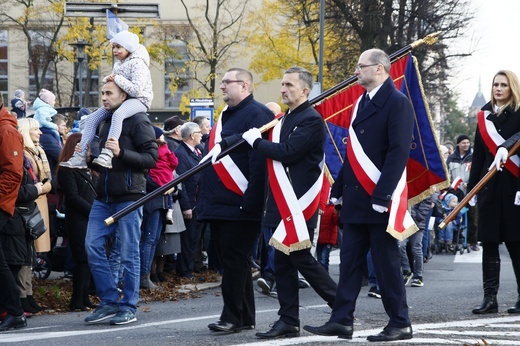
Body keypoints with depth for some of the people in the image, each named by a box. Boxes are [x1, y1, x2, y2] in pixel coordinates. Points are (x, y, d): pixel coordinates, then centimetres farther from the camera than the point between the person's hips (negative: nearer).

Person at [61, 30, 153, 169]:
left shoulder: (137, 64, -12)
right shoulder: (118, 65, 15)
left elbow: (136, 89, -23)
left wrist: (117, 79, -17)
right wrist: (108, 79, 4)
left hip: (139, 100, -9)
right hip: (120, 100, 9)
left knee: (117, 115, -40)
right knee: (92, 118, -4)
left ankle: (107, 154, -51)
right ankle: (81, 156, -8)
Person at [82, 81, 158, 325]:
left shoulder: (138, 120, -6)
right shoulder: (105, 121, 17)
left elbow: (151, 158, -13)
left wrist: (121, 153, -23)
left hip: (129, 196, -7)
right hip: (103, 196, 7)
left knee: (128, 254, -2)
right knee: (93, 246, 0)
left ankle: (129, 307, 7)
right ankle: (109, 301, 9)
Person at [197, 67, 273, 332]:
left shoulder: (256, 114, -10)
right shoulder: (226, 115, 21)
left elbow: (259, 160, -18)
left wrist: (251, 201, -23)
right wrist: (203, 198, 21)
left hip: (239, 207, -10)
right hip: (219, 205, 10)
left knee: (234, 261, -7)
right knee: (231, 262, 11)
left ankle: (233, 317, -2)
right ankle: (244, 317, 17)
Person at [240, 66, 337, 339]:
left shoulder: (311, 120, -12)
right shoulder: (284, 120, 17)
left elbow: (288, 152, -21)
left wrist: (256, 141, -10)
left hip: (299, 203, -9)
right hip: (282, 203, 9)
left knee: (300, 258, -5)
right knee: (283, 261, 7)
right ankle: (288, 321, 9)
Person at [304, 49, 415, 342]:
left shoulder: (397, 103, -10)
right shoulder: (362, 103, 15)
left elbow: (399, 152, -18)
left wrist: (382, 196, -23)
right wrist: (338, 189, 15)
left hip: (380, 199, -8)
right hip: (356, 198, 8)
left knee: (387, 263, -1)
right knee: (350, 260, 6)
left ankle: (401, 325, 7)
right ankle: (342, 321, 8)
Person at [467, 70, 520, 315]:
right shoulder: (485, 116, 12)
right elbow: (478, 155, 13)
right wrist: (472, 188, 10)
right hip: (489, 187, 5)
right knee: (488, 243, 4)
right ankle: (490, 298, 8)